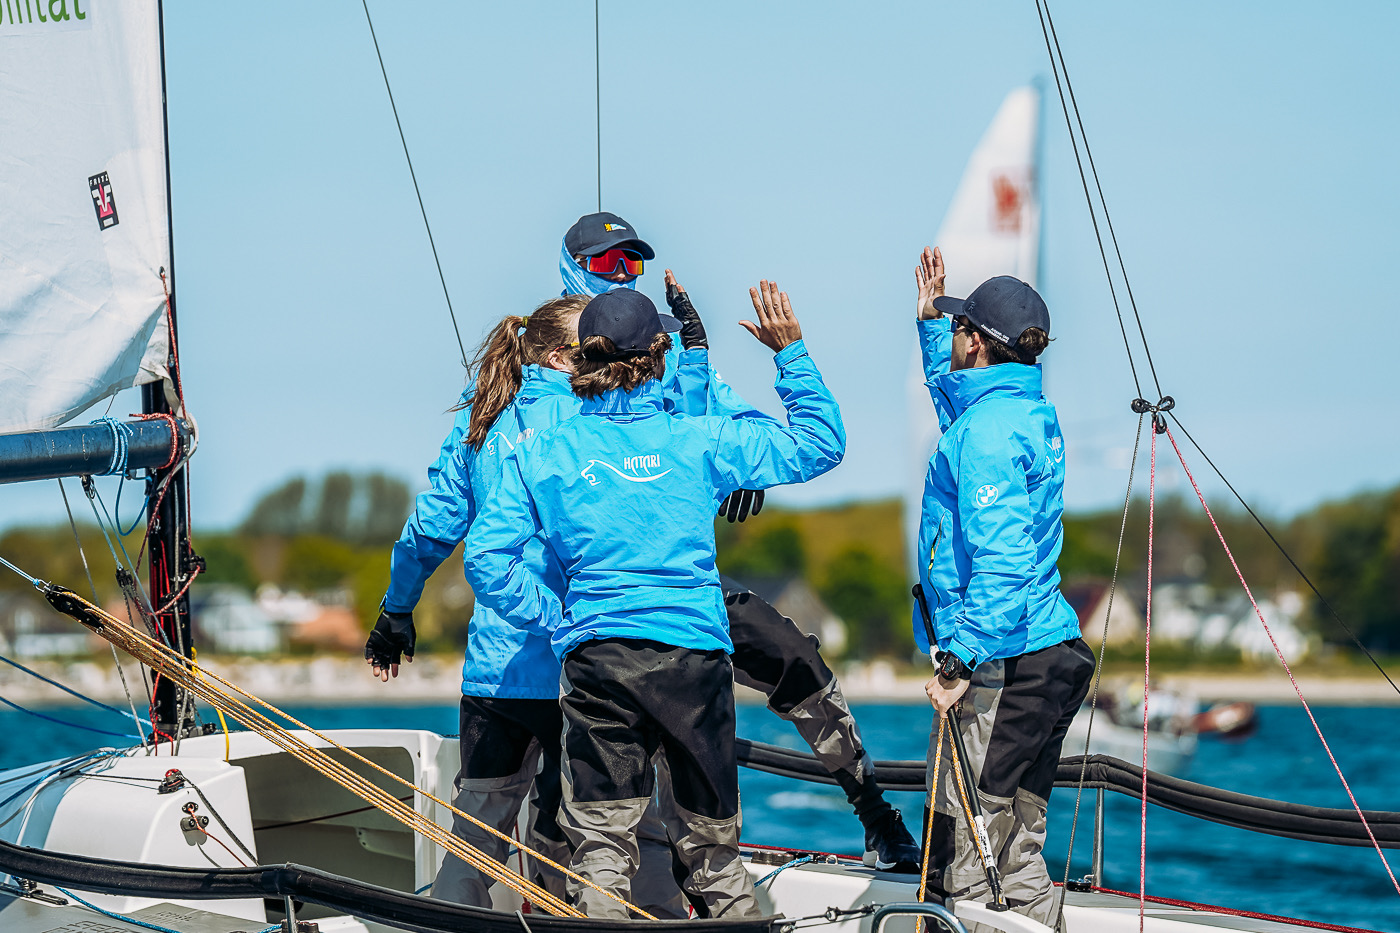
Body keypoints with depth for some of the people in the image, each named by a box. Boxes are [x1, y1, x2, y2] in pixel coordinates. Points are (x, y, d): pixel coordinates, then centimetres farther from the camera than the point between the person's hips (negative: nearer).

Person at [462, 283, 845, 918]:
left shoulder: (545, 456, 2)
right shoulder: (699, 442, -1)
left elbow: (485, 557, -1)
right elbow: (819, 442, 8)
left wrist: (552, 618, 7)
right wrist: (791, 353, 14)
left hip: (593, 654, 0)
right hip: (694, 653, 0)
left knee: (600, 841, 1)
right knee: (711, 836, 12)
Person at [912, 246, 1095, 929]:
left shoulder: (988, 431, -15)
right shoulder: (1032, 411, 15)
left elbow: (1000, 562, -24)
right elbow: (950, 398, 42)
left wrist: (960, 662, -25)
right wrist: (930, 320, 46)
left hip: (1003, 665, -10)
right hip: (1055, 654, 10)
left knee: (961, 858, -9)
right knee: (1016, 849, 14)